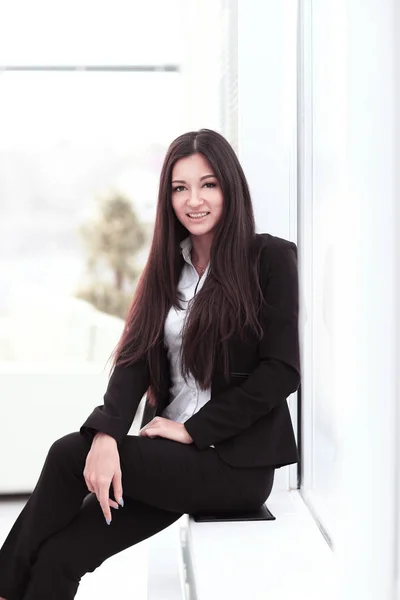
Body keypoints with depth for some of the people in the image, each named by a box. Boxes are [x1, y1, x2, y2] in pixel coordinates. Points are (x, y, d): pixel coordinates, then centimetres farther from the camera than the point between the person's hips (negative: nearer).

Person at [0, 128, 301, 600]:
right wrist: (105, 433, -17)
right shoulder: (169, 267, 13)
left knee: (68, 454, -18)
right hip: (170, 454, 5)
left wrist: (194, 430, -13)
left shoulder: (272, 259, -3)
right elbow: (135, 357, 1)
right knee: (58, 556, -15)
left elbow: (282, 370, -10)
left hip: (237, 462, -5)